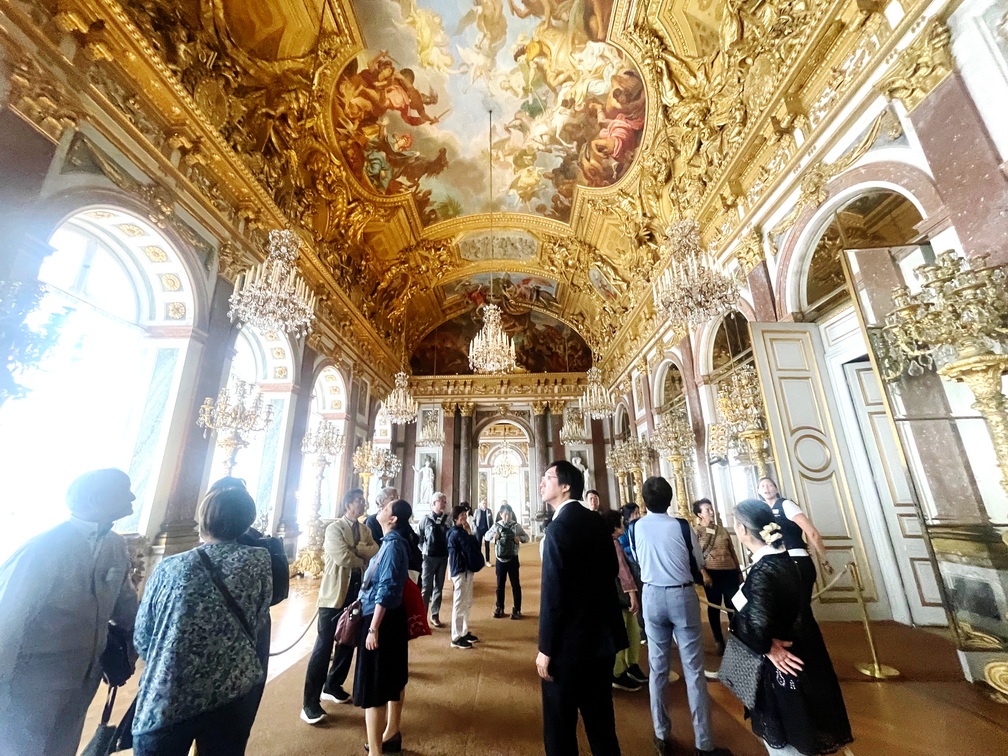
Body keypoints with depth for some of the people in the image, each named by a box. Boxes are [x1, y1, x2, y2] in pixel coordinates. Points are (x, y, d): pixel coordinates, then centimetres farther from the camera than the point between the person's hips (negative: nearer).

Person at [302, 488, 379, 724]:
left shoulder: (365, 530, 8)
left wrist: (355, 548, -19)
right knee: (324, 646, 1)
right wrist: (363, 558, -8)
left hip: (358, 592, 7)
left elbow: (375, 552, -5)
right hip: (335, 593, -6)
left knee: (348, 643, 17)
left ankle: (332, 686, 36)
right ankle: (310, 702, 13)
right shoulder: (334, 528, -12)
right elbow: (343, 558, -23)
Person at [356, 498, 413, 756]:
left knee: (373, 685, 3)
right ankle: (391, 735, 41)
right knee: (392, 677, 23)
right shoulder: (393, 541, 6)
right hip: (392, 616, 10)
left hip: (382, 618, -10)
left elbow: (386, 588, -25)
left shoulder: (393, 544, -22)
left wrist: (373, 628, -24)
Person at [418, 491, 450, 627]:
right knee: (426, 587, 1)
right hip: (429, 557, -3)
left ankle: (435, 616, 23)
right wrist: (423, 551, -7)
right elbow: (419, 539, -2)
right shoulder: (426, 520, -6)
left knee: (439, 587, 12)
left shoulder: (448, 521, 2)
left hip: (443, 558, 3)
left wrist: (449, 552, -4)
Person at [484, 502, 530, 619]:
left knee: (515, 584, 7)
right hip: (500, 559, 2)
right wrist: (493, 535, -18)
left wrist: (520, 538, -23)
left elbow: (526, 537, -1)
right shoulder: (496, 526, -3)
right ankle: (499, 608, 29)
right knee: (500, 585, 14)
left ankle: (516, 609, 20)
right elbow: (486, 537, 3)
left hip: (512, 559, -1)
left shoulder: (516, 526, -6)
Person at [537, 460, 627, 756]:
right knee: (600, 716, 24)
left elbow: (552, 595, -23)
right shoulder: (597, 521, 1)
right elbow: (612, 570, 12)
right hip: (602, 635, 8)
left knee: (559, 723, 12)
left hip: (571, 642, -8)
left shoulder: (558, 527, -23)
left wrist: (545, 649, -14)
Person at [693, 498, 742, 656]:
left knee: (733, 606, 10)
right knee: (714, 607, 6)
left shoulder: (722, 530, 11)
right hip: (712, 573, -4)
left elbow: (732, 552, 16)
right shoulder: (696, 532, -4)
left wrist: (739, 571, 13)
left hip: (730, 572, 4)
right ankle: (719, 641, 21)